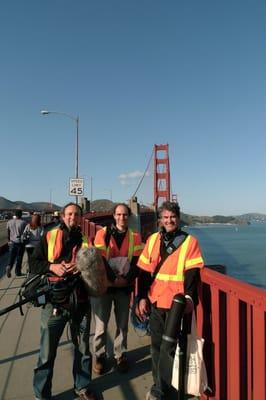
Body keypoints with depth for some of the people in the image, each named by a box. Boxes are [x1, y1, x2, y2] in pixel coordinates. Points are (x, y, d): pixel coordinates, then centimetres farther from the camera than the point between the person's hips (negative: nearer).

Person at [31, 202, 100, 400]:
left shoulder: (86, 241, 6)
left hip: (81, 302, 2)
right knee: (47, 351, 7)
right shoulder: (49, 237, 1)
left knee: (83, 347, 17)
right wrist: (52, 267, -18)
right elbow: (35, 263, 0)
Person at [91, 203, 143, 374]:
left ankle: (121, 356, 29)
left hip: (125, 286, 2)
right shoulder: (103, 234, -4)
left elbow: (137, 262, -2)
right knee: (101, 324, 7)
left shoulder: (135, 237, 2)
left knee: (123, 324, 11)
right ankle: (100, 357, 25)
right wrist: (113, 279, -16)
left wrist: (126, 279, -15)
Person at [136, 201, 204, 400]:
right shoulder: (152, 240, 6)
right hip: (156, 302, 3)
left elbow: (193, 274, -9)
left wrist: (189, 296, -23)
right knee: (157, 345, 14)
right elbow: (144, 271, 7)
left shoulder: (190, 242, -3)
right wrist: (142, 297, 2)